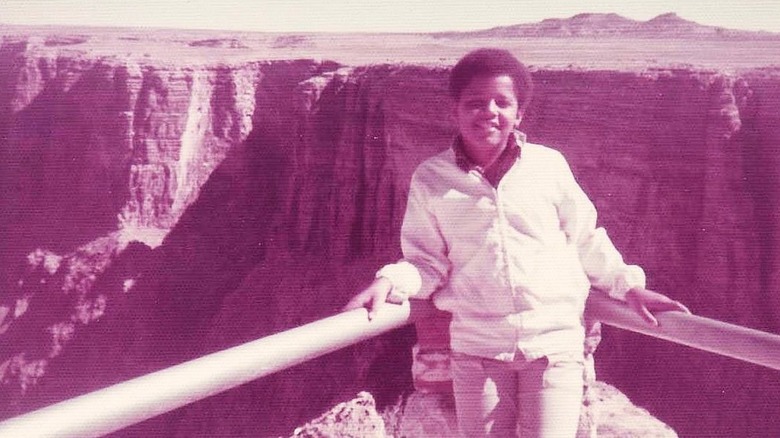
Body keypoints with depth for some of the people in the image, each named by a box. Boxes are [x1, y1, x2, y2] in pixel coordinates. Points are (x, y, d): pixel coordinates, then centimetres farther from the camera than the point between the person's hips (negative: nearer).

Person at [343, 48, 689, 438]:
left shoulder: (549, 165, 0)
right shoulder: (430, 179, -1)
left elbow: (586, 239, 12)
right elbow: (427, 262, 3)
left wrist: (627, 284, 8)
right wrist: (390, 282, -15)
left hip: (555, 341, 0)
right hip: (477, 346, 0)